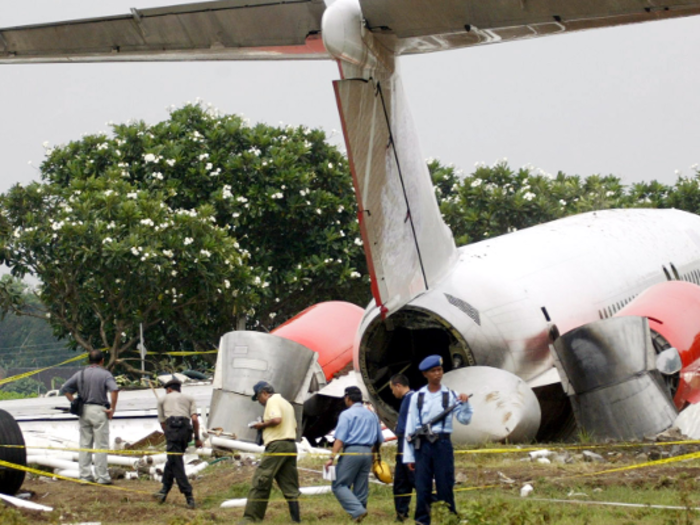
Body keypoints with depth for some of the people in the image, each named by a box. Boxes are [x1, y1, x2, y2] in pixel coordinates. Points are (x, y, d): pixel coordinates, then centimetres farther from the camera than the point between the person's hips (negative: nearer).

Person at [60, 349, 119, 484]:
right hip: (99, 410, -5)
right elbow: (114, 389, -21)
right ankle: (102, 477, -1)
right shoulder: (104, 374, -4)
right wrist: (112, 408, -13)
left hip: (84, 411, 5)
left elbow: (65, 389, 9)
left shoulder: (80, 374, 10)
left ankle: (85, 475, 9)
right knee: (101, 445, -1)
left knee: (85, 444, 9)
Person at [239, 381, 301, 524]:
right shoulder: (286, 403, 24)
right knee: (289, 485, 8)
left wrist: (262, 425, -4)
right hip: (291, 445, 9)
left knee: (260, 481, -8)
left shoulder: (272, 401, -3)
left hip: (276, 445, -9)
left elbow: (276, 419, -20)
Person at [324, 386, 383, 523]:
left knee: (339, 485, -4)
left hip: (351, 451, -6)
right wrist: (373, 453, 32)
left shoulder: (346, 414, -3)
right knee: (361, 489, 10)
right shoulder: (372, 415, 15)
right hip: (367, 453, 6)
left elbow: (340, 438, -12)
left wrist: (332, 457, -15)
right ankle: (360, 513, 9)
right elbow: (379, 439, 19)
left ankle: (357, 511, -21)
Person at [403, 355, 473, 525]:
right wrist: (408, 456, 3)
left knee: (445, 486, 0)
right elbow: (410, 427, 5)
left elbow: (465, 420, 4)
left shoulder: (449, 395, 4)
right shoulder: (417, 397, 4)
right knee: (422, 487, 3)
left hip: (442, 444, -1)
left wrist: (465, 404, -15)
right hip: (422, 445, 1)